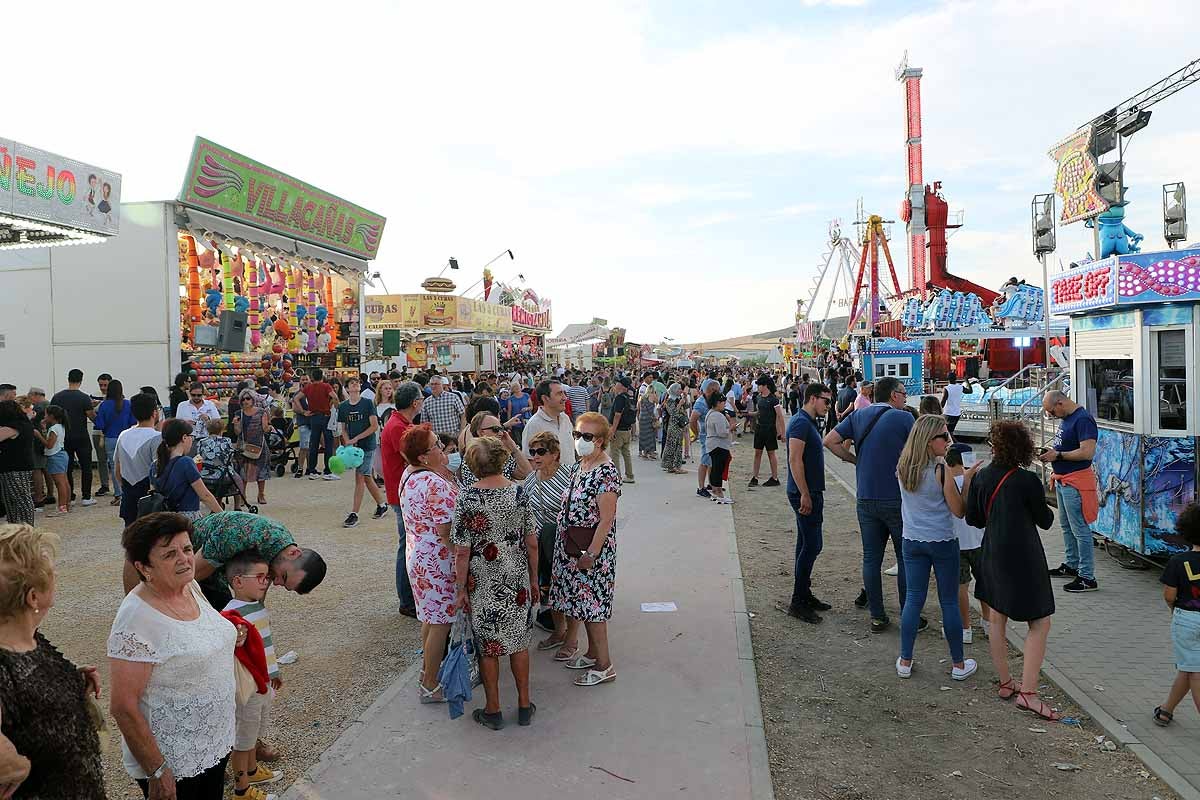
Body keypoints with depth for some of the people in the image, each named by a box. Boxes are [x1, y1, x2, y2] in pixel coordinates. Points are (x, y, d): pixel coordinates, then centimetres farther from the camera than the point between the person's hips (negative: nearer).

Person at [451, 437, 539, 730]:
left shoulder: (466, 497, -16)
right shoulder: (519, 492, -7)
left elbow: (462, 552, -14)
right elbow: (532, 544, -2)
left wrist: (461, 589, -3)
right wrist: (534, 579, 10)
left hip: (483, 584, -3)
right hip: (517, 581, 3)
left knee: (488, 646, 12)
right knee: (519, 641, 17)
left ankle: (493, 711, 24)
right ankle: (524, 706, 28)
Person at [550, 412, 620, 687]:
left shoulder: (606, 472, -20)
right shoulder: (580, 465, 8)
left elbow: (606, 519, -21)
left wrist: (591, 553, -21)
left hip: (592, 548, -9)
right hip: (570, 546, 9)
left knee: (591, 603, -2)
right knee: (577, 599, 16)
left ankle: (604, 666, 11)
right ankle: (592, 654, 31)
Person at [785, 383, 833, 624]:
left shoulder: (808, 422, 16)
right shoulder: (801, 423, -16)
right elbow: (795, 460, -23)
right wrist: (805, 495, -24)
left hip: (810, 492, 10)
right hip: (805, 493, -10)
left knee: (806, 544, 15)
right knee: (812, 545, -8)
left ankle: (804, 594, 24)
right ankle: (797, 602, -3)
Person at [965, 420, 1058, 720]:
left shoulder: (981, 477, -1)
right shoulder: (1028, 481, -16)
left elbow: (973, 518, 6)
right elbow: (1045, 521, -4)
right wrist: (1046, 510, 16)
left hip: (993, 556, 6)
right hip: (1024, 558, -6)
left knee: (996, 620, 17)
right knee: (1040, 624, 2)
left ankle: (1005, 683, 27)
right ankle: (1027, 693, -4)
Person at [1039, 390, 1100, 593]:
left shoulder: (1083, 420, -19)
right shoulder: (1066, 418, 12)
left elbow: (1087, 452, -26)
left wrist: (1058, 455, -20)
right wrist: (1052, 452, 10)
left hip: (1076, 482, -11)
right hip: (1063, 480, 11)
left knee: (1080, 529, -6)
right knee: (1066, 525, 21)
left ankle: (1087, 578, 0)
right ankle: (1072, 565, 36)